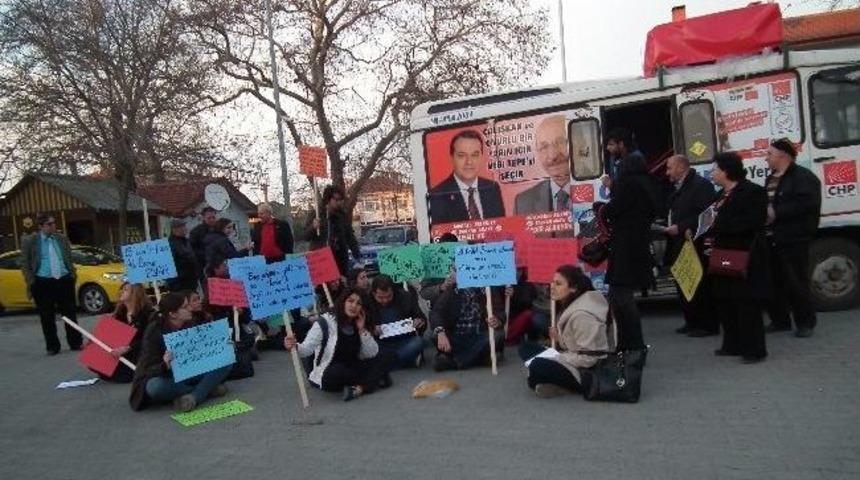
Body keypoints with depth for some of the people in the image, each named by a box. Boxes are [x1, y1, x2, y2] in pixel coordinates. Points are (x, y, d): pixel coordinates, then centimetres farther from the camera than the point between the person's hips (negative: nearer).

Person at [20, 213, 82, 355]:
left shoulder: (62, 238, 9)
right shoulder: (29, 241, 0)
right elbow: (24, 263, 1)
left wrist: (72, 274, 7)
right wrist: (31, 281, -6)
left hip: (64, 280, 2)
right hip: (43, 282, -2)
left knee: (70, 313, 6)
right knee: (47, 317, 5)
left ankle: (76, 342, 14)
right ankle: (52, 346, 15)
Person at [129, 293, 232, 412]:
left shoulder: (190, 324, -5)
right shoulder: (154, 331, -18)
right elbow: (148, 369, -20)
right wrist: (164, 365, -42)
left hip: (189, 374, 4)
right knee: (154, 386, -40)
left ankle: (194, 397, -33)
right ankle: (208, 389, -22)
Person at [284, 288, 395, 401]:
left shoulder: (358, 325, 1)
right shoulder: (326, 321, -14)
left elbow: (372, 354, -5)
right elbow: (308, 348, -23)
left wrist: (362, 330, -15)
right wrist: (295, 346, -46)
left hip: (353, 368, 5)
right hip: (330, 374, -5)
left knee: (385, 357, -11)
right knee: (337, 372, -40)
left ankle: (360, 388, -29)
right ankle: (375, 378, -13)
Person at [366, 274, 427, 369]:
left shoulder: (407, 297, 1)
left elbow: (422, 319, 10)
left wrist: (421, 322, -14)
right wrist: (373, 332, -20)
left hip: (405, 342, 1)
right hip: (382, 345, -1)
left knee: (418, 342, -30)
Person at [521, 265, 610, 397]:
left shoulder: (582, 314, -23)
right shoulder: (569, 305, 5)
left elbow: (587, 358, -24)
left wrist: (556, 358, -17)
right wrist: (559, 337, -3)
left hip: (587, 372, -10)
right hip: (573, 362, 10)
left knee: (537, 366, -30)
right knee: (526, 349, 5)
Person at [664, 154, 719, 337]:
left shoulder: (701, 184, -9)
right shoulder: (677, 188, 19)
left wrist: (680, 228, -19)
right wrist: (669, 227, 9)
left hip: (694, 246, -9)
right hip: (679, 245, 9)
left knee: (699, 286, -5)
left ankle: (708, 325, 3)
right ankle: (692, 322, 20)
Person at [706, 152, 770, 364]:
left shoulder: (752, 192, -11)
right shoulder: (724, 194, 17)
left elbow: (751, 223, -21)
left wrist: (718, 225, -22)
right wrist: (712, 237, 3)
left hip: (745, 257, -9)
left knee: (747, 304, -4)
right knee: (725, 302, 13)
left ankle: (754, 349, 4)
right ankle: (733, 344, 24)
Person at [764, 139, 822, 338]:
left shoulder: (803, 177, -8)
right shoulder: (770, 179, 19)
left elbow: (805, 203, -22)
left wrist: (776, 213, -22)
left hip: (793, 239, -8)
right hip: (771, 239, 8)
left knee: (796, 283, -2)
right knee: (773, 282, 11)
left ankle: (805, 322, 11)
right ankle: (779, 320, 22)